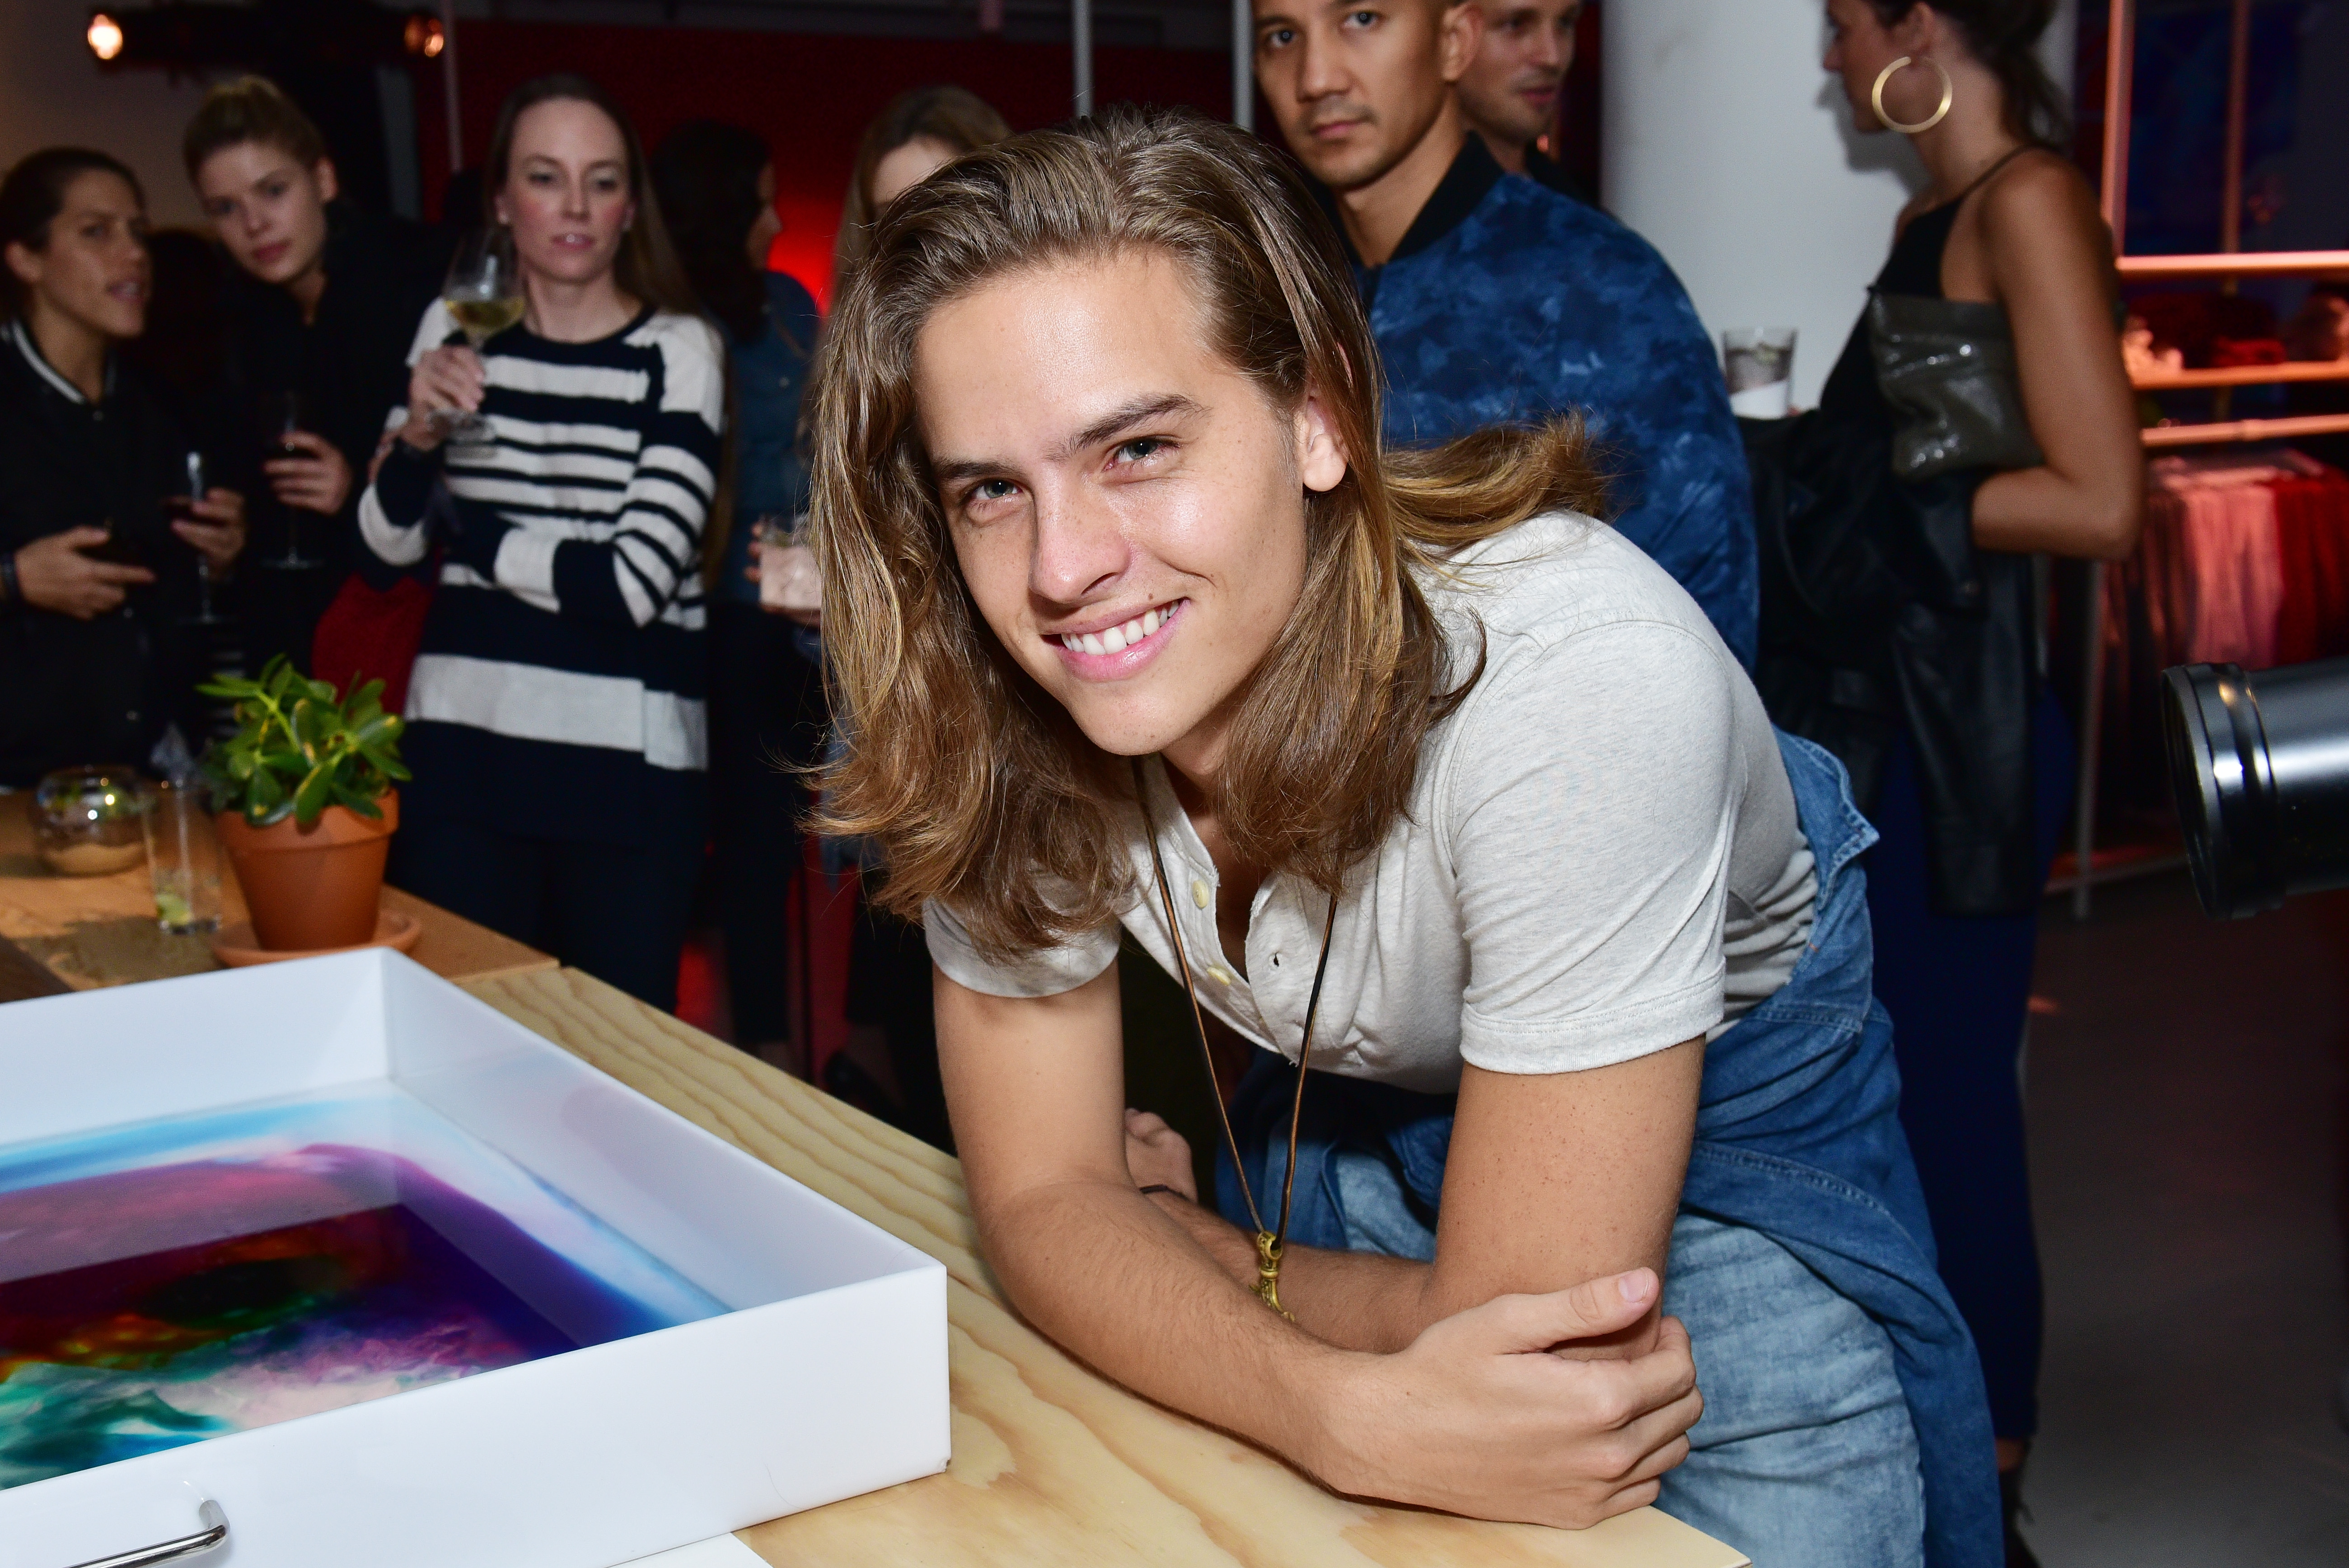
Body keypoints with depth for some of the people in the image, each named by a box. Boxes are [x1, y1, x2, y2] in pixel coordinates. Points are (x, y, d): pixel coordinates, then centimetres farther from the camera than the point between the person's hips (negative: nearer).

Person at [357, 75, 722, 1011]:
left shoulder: (678, 352, -7)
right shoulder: (456, 329, 7)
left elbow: (633, 583, -15)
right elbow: (389, 545, 8)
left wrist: (466, 528, -4)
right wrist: (421, 433, -11)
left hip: (626, 765, -4)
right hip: (463, 744, 4)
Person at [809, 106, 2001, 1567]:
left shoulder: (1568, 674, -38)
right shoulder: (991, 712, -23)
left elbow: (1525, 1313, -32)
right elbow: (1045, 1196, -17)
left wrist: (1169, 1233, -15)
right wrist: (1347, 1411, -36)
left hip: (1732, 1094, -3)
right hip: (1368, 1098, 3)